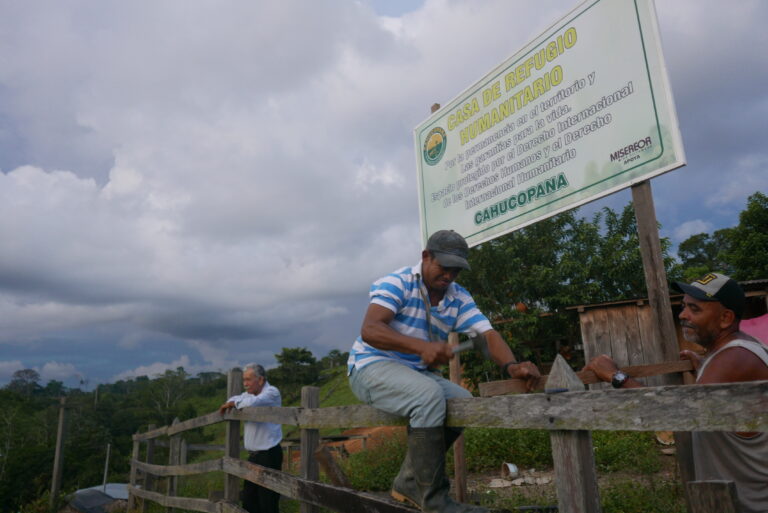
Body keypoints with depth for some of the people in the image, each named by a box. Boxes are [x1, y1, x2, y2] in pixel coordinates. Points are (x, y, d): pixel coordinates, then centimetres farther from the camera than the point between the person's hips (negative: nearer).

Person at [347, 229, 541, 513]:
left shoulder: (460, 298, 1)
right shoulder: (397, 283, -16)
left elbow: (488, 334, -12)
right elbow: (369, 330, -30)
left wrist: (512, 366, -34)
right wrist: (422, 346, -44)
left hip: (416, 372, 7)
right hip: (371, 366, -7)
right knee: (430, 395, -31)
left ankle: (409, 482, 0)